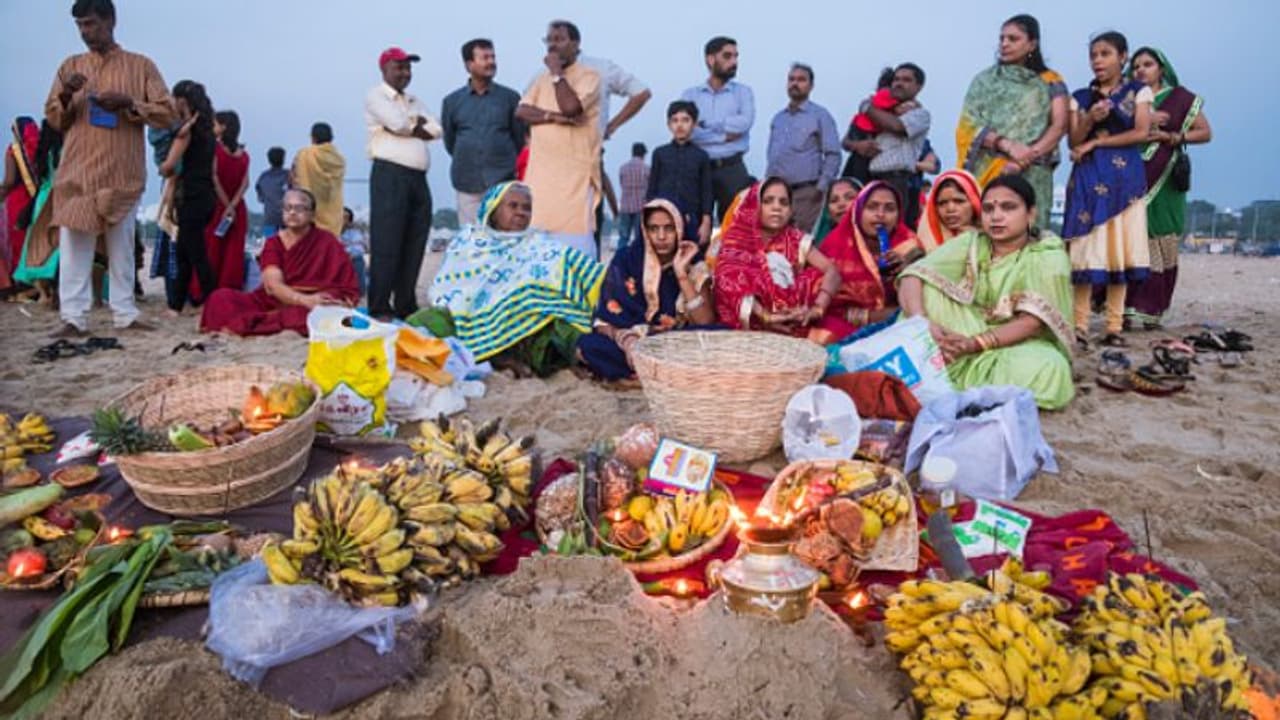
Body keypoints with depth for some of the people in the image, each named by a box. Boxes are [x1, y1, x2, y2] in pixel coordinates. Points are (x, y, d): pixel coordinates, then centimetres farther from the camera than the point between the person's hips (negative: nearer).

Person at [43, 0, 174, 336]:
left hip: (122, 173, -2)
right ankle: (73, 318, -4)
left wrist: (128, 102, -13)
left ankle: (125, 314, 8)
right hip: (77, 172, 2)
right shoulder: (70, 66, 13)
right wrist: (66, 97, -6)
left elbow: (167, 112, 1)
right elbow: (53, 118, 14)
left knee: (122, 246, 3)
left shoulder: (141, 65, 7)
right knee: (74, 244, -4)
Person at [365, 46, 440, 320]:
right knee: (387, 244, -8)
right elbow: (398, 124, -13)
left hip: (418, 177, 7)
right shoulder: (376, 96, 3)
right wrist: (419, 122, 5)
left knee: (414, 245, 6)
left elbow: (437, 130, 9)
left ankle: (407, 306, 12)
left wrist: (411, 128, -4)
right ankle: (379, 308, -6)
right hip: (390, 175, -7)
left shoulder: (414, 101, 24)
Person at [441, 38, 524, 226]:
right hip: (467, 183, 2)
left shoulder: (510, 97, 4)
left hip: (503, 182, -1)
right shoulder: (452, 101, 7)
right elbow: (449, 142, 17)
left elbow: (520, 138, 10)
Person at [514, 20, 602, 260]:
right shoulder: (542, 77, 18)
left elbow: (570, 107, -19)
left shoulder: (589, 76, -1)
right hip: (541, 171, 6)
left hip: (575, 173, -6)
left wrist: (556, 72, -6)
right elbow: (521, 111, 4)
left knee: (575, 242, -8)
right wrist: (552, 116, -12)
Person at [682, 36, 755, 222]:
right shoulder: (690, 95, 9)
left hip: (733, 169, 0)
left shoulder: (743, 92, 11)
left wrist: (706, 124, -4)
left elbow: (744, 122, -8)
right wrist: (724, 135, -8)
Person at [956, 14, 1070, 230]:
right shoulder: (984, 80, 13)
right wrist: (1008, 145, -13)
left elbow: (1060, 125, 2)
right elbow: (969, 126, 2)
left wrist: (1029, 156, -15)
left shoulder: (1050, 82, 12)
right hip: (987, 171, 0)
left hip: (1032, 175, 0)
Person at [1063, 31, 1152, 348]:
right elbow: (1074, 141, 6)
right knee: (1085, 249, -8)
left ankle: (1115, 326, 1)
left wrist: (1095, 142, -6)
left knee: (1120, 249, -3)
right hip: (1088, 179, 1)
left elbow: (1141, 133, -2)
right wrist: (1090, 119, -13)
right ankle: (1080, 324, -6)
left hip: (1125, 179, 0)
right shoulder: (1080, 96, 13)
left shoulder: (1138, 91, 9)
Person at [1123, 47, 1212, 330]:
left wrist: (1169, 137, -6)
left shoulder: (1180, 98, 10)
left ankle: (1152, 310, 0)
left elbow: (1205, 132, 7)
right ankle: (1129, 308, -8)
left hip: (1164, 183, -1)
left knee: (1160, 245, -3)